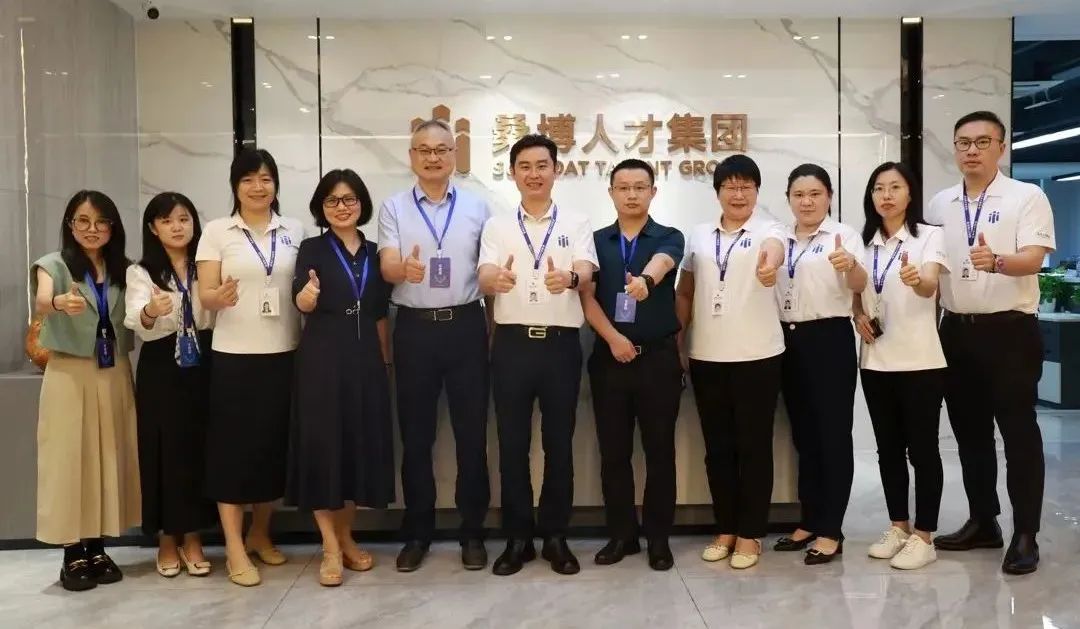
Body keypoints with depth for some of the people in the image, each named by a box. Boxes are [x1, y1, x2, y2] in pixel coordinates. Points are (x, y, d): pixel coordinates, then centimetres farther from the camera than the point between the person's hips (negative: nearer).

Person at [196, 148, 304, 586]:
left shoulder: (295, 231, 8)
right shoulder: (216, 231, 1)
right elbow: (205, 295, -4)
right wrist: (220, 296, -25)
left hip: (284, 354, 3)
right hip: (234, 355, -2)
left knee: (275, 444, 9)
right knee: (233, 445, -1)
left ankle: (259, 533, 28)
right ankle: (235, 550, 8)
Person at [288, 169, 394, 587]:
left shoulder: (374, 253, 10)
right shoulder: (312, 249, -1)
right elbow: (302, 303, -16)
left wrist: (385, 361, 11)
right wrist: (307, 295, -38)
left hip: (365, 359, 4)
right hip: (323, 359, -4)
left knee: (361, 445, 8)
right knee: (323, 446, -2)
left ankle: (346, 538, 23)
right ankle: (330, 547, 8)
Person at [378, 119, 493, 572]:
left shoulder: (477, 207, 6)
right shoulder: (394, 208, 3)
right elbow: (387, 268, -9)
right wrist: (406, 268, -33)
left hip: (466, 326, 0)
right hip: (415, 328, 0)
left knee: (472, 431, 6)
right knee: (416, 433, 8)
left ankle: (472, 531, 19)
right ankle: (417, 532, 21)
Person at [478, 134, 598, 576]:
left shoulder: (576, 223, 5)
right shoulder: (497, 226, 7)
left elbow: (586, 272, -13)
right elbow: (484, 279, -9)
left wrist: (568, 278, -38)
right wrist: (496, 279, -35)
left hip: (561, 343, 0)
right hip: (512, 343, 1)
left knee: (559, 443, 7)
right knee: (512, 443, 6)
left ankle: (555, 536, 21)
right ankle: (518, 538, 19)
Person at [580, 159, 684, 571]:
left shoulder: (669, 237, 1)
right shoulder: (596, 241, 9)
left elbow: (662, 262, -23)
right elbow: (586, 296, 1)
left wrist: (646, 279, -46)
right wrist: (613, 338, -14)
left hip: (659, 356, -2)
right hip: (608, 356, 2)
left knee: (660, 449, 4)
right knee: (613, 450, 7)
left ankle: (658, 537, 16)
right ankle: (621, 534, 20)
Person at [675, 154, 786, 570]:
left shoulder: (767, 230, -2)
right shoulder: (698, 236, 10)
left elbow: (774, 247, -28)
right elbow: (685, 294, 15)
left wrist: (769, 262, -51)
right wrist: (677, 342, 9)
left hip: (757, 356, -4)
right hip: (706, 356, 4)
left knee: (754, 446, 4)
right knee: (717, 446, 10)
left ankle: (750, 533, 16)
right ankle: (725, 529, 23)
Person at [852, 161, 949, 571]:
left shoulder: (931, 236, -6)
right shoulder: (864, 242, 9)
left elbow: (930, 286, -23)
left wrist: (916, 281, -46)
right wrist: (859, 316, -4)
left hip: (920, 361, -5)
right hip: (876, 361, 5)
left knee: (922, 448, 1)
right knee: (888, 448, 12)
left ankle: (923, 537, 10)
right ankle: (899, 527, 24)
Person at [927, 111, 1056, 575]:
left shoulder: (1027, 197, -5)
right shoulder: (939, 204, 10)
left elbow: (1033, 259, -18)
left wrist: (996, 261, -39)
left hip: (1010, 330, -5)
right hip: (956, 330, 5)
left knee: (1019, 433, 0)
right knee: (970, 432, 12)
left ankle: (1025, 535, 9)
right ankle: (983, 522, 25)